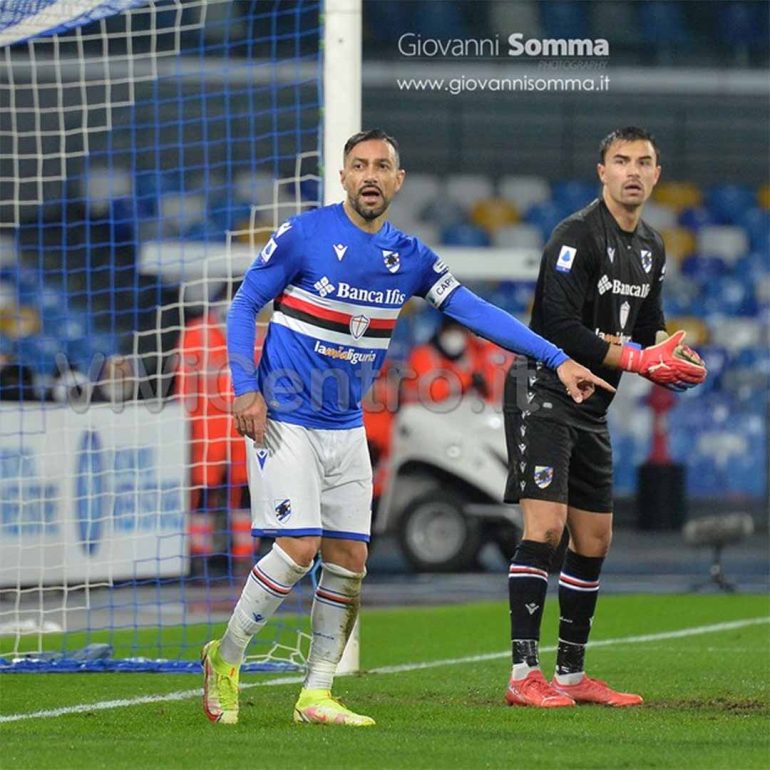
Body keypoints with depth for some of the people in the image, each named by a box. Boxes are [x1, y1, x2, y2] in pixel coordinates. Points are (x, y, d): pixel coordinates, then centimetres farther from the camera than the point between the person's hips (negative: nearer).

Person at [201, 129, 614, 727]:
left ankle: (316, 695, 11)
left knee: (349, 558, 2)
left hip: (346, 428, 6)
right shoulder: (303, 236, -11)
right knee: (298, 547, -15)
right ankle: (224, 661, 3)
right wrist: (245, 388, -15)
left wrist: (557, 359, -6)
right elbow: (244, 306, -5)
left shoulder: (410, 256, 3)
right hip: (285, 419, -5)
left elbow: (475, 311, 1)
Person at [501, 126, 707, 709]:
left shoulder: (651, 249, 12)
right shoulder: (576, 236, -15)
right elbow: (562, 329, -23)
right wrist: (639, 358, -21)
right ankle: (524, 675, -19)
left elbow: (649, 329, 18)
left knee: (594, 541, 10)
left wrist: (672, 361, -5)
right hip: (543, 394, -9)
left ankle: (572, 674, 19)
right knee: (545, 527, -17)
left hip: (592, 409, 9)